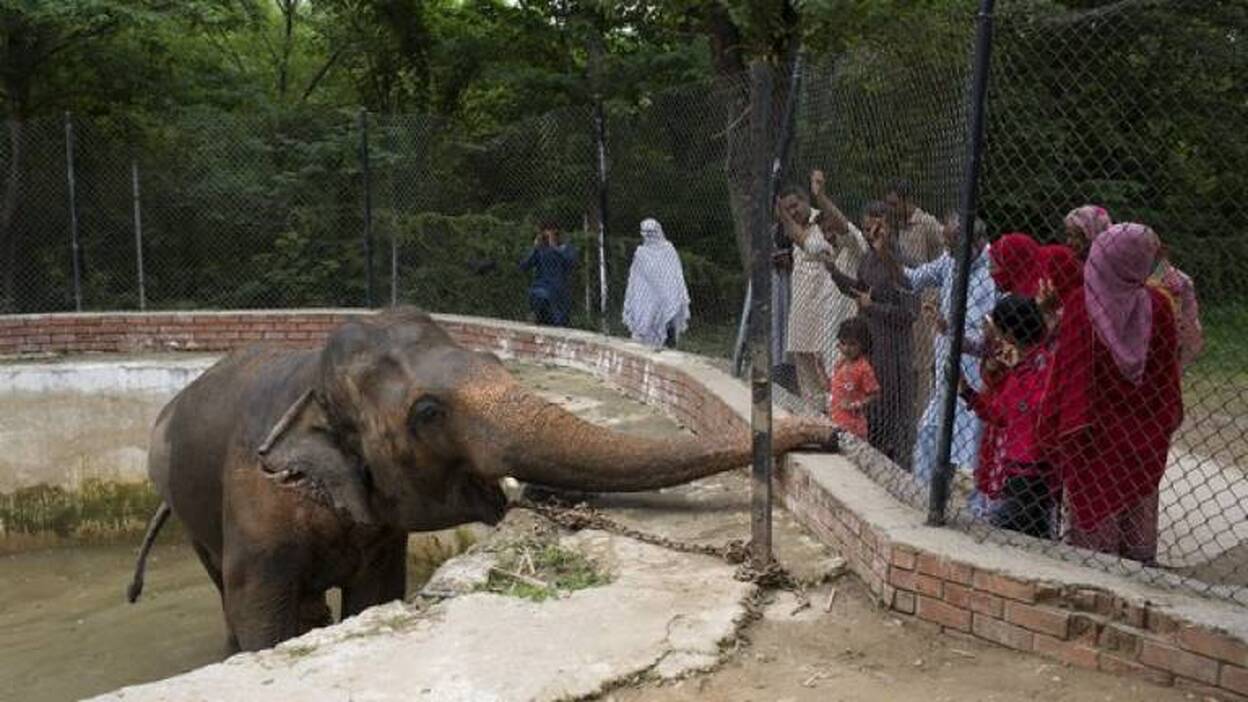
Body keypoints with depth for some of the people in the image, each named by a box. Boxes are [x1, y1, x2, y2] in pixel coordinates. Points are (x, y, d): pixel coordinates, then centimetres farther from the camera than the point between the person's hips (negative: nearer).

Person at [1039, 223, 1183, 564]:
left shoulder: (1079, 305, -15)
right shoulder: (1158, 305, -6)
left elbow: (1066, 369, -14)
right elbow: (1167, 368, 1)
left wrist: (1054, 426, -7)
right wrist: (1168, 419, 13)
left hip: (1093, 431, -3)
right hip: (1144, 432, 3)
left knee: (1094, 509, 8)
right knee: (1139, 508, 15)